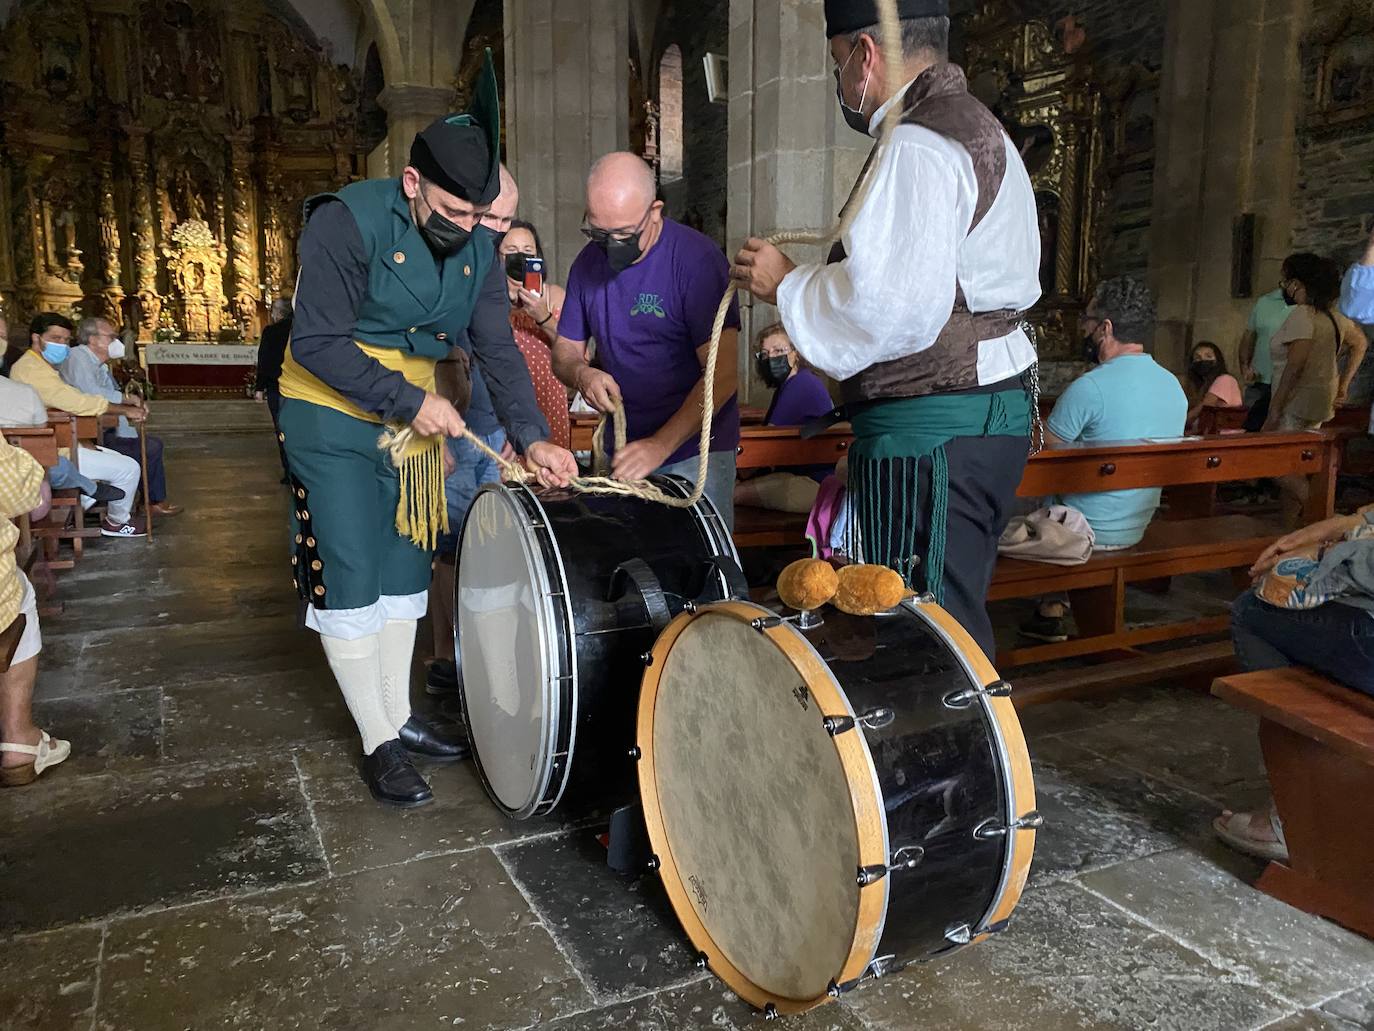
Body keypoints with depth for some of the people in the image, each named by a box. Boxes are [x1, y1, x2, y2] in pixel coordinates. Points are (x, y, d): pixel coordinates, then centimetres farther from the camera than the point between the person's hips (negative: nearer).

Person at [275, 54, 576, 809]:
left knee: (404, 574, 11)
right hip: (332, 419, -6)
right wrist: (408, 400, -26)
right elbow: (318, 342, -22)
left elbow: (497, 349, -6)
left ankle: (401, 718, 25)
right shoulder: (348, 222, -20)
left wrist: (532, 437, -18)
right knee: (351, 580, -4)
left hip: (414, 420, 6)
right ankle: (378, 744, 8)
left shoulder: (477, 248, -2)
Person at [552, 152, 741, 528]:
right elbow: (564, 351, 14)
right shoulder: (589, 263, 5)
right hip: (622, 451, 5)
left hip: (694, 451, -4)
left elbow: (722, 374, -19)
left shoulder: (696, 258, -14)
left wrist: (661, 445, -26)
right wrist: (582, 374, -11)